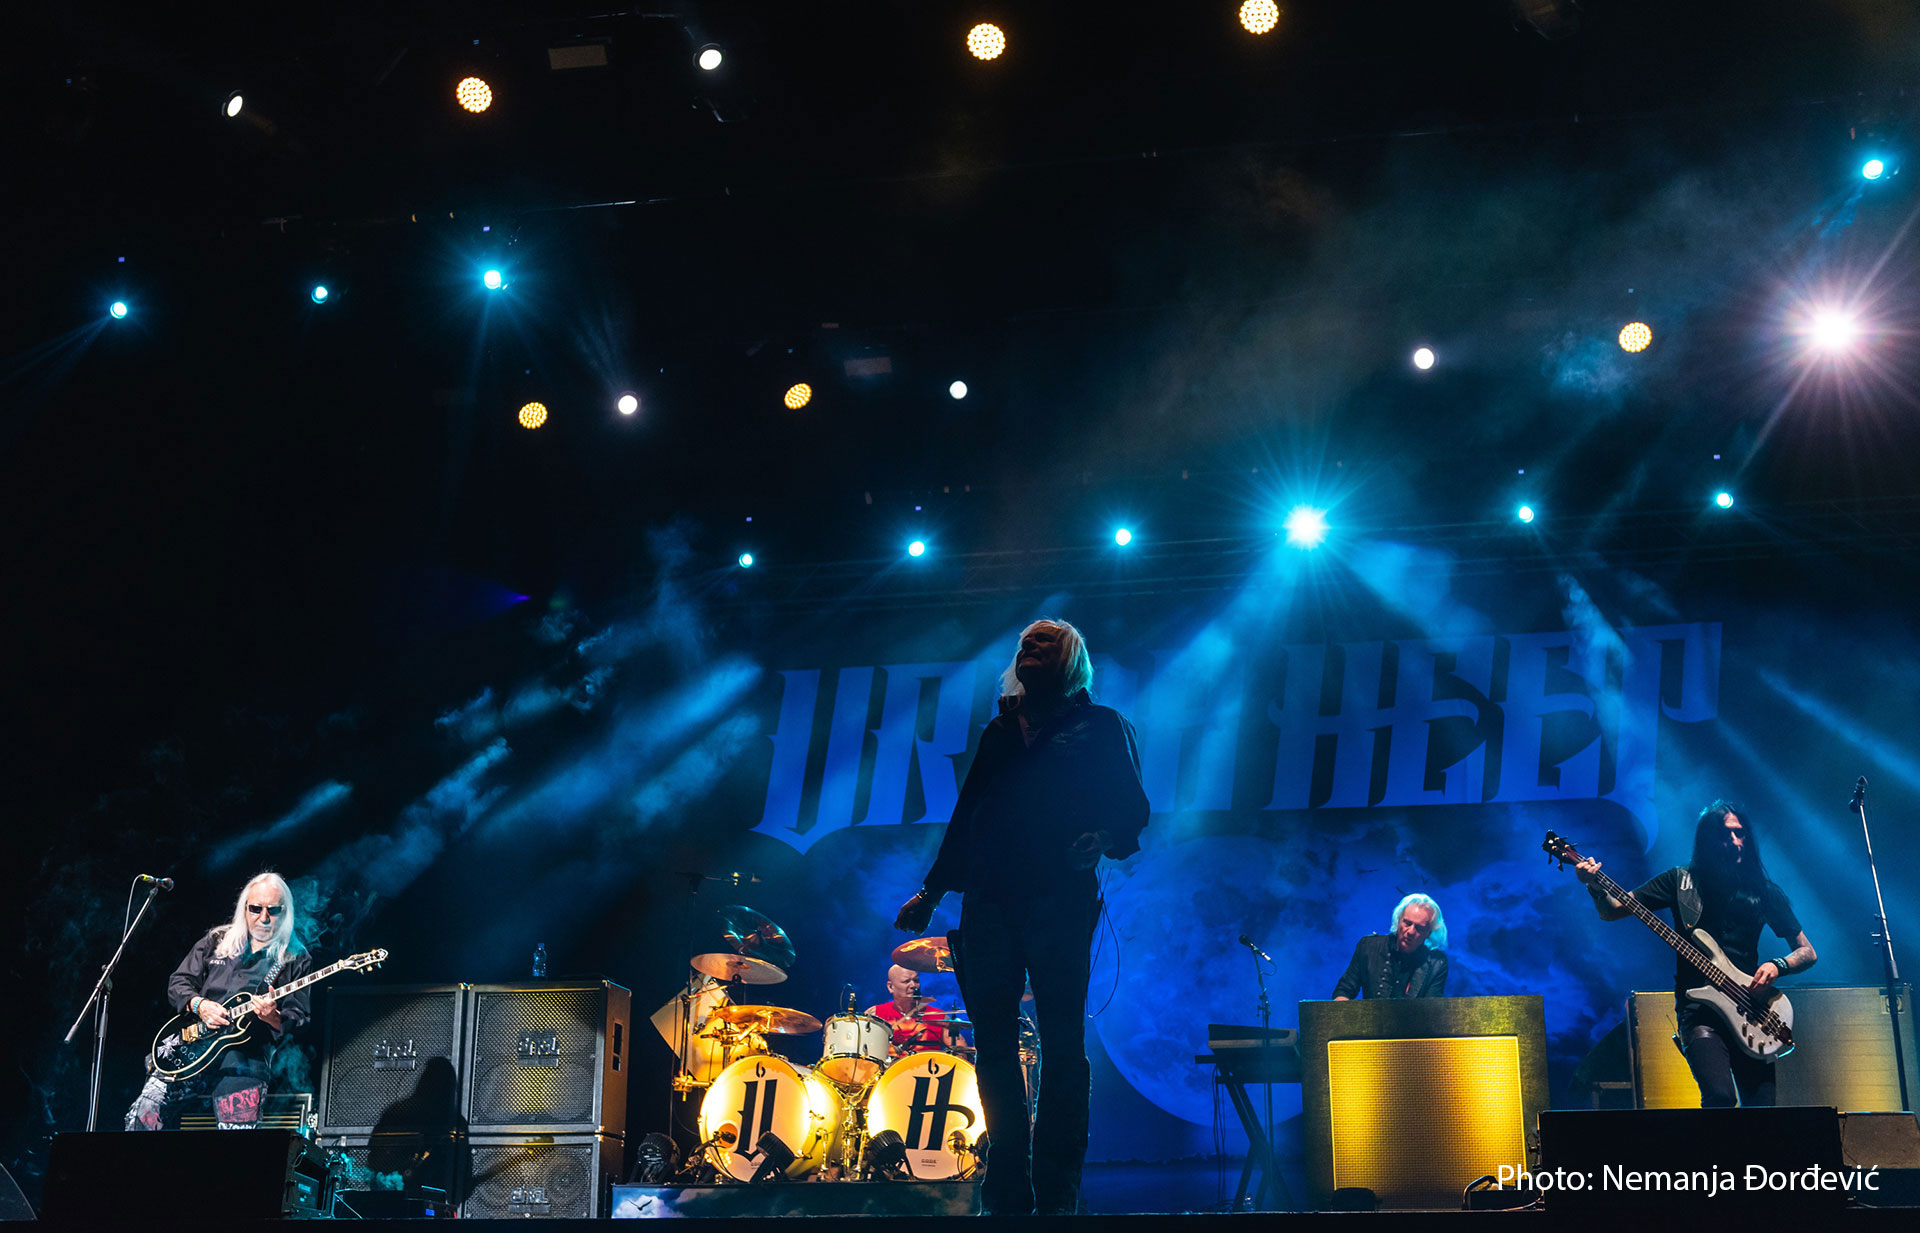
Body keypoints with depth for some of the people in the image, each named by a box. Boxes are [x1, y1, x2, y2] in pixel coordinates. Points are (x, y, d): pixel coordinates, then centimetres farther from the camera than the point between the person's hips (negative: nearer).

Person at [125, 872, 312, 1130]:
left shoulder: (296, 961, 6)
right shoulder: (217, 941, 15)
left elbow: (297, 1020, 0)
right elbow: (178, 983, 13)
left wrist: (272, 1017, -22)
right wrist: (200, 1005, -8)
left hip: (244, 1061, -3)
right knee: (145, 1109, -12)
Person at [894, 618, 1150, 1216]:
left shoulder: (1100, 727, 12)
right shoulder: (1000, 732, 24)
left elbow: (1131, 807, 2)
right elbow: (965, 818, 25)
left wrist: (1104, 840, -19)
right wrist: (931, 891, 21)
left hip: (1059, 899, -4)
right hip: (989, 899, 4)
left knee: (1062, 1041, -8)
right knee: (993, 1038, 0)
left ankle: (1057, 1189, -5)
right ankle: (1008, 1189, 5)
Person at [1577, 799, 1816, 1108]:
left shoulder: (1764, 891, 9)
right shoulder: (1682, 881, 4)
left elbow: (1807, 952, 15)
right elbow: (1611, 911, 3)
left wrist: (1777, 966, -7)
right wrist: (1597, 887, -19)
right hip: (1699, 1011, -3)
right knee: (1720, 1096, -24)